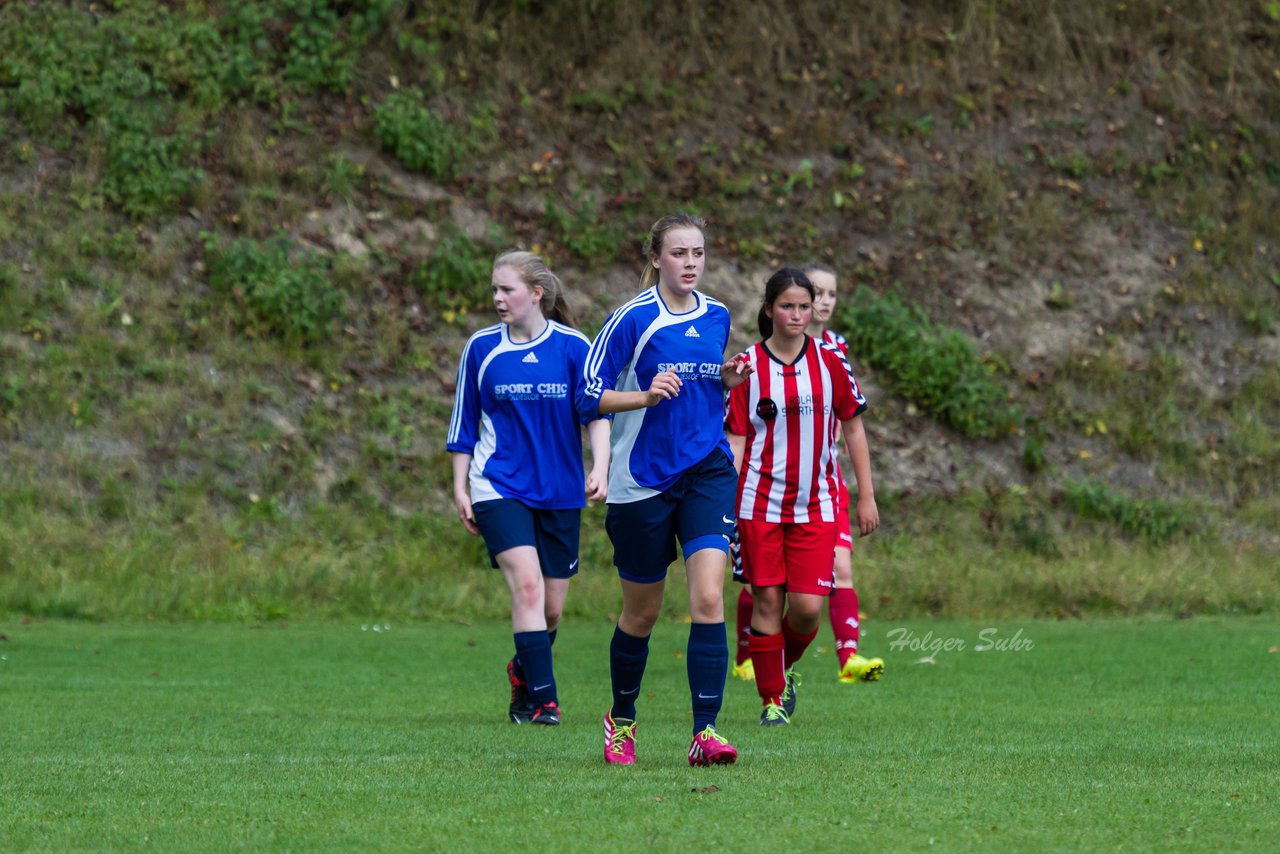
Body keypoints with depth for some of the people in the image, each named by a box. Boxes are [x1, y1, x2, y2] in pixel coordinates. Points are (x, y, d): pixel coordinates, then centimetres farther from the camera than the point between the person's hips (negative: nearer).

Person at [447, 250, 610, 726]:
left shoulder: (573, 347, -1)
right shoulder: (482, 348, 2)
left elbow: (597, 412, -3)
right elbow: (464, 424, 9)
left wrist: (599, 468, -17)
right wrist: (460, 488, 6)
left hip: (560, 491, 1)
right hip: (499, 488, -1)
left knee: (551, 607, 6)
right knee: (527, 583, -19)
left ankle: (523, 671, 36)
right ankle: (542, 699, -18)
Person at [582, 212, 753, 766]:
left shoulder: (717, 316, 7)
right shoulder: (632, 319, -9)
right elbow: (591, 395, -9)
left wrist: (728, 381, 0)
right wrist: (647, 395, -24)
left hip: (707, 472, 3)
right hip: (642, 482, -3)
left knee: (708, 596, -15)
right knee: (642, 612, 9)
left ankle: (705, 732, -17)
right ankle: (621, 720, 33)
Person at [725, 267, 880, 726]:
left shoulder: (830, 361, 2)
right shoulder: (748, 366, -1)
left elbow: (853, 428, 10)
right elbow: (735, 442, -1)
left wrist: (866, 497, 8)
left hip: (816, 507, 1)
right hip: (761, 503, -1)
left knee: (807, 606, -7)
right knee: (767, 601, -1)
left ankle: (785, 668, 23)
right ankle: (772, 698, 11)